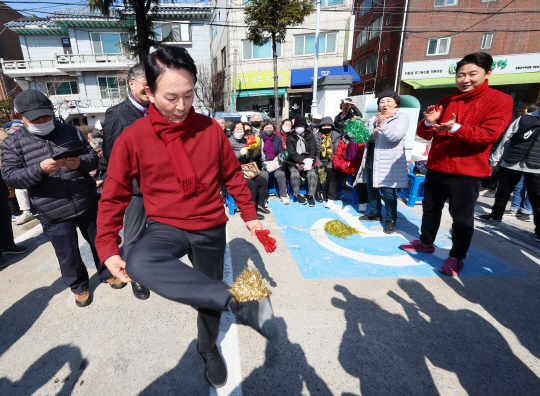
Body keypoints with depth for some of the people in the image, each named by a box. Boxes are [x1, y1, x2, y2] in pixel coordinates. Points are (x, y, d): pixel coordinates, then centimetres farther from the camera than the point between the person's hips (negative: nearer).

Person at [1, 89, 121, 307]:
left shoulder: (70, 131, 5)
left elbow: (93, 156, 5)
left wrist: (80, 163, -19)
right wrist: (40, 169, -26)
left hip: (88, 204, 2)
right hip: (54, 214, -1)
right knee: (68, 255, 10)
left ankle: (107, 273, 39)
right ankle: (79, 286, 34)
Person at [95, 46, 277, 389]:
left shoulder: (211, 129, -6)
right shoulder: (133, 138, -10)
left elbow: (233, 176, 5)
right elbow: (114, 196, -2)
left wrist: (250, 215, 7)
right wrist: (108, 248, -8)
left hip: (211, 228, 1)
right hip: (167, 227, -1)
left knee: (210, 294, 15)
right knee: (139, 263, -34)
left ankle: (208, 348, 48)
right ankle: (241, 305, -28)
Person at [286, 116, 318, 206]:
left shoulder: (310, 136, 15)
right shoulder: (290, 138, 9)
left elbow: (313, 151, 5)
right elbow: (291, 153, -4)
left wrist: (309, 162, -13)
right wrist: (303, 160, -18)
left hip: (307, 163, 1)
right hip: (294, 163, -1)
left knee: (312, 174, -28)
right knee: (295, 174, -30)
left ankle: (311, 195, -19)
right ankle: (297, 195, -13)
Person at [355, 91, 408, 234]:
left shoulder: (402, 117, -3)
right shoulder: (373, 119, 13)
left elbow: (396, 136, -19)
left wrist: (382, 125, -32)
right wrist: (370, 134, -7)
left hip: (388, 162, -6)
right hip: (371, 160, 6)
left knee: (388, 192, -7)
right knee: (371, 189, 15)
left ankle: (391, 220, 7)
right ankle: (375, 213, 33)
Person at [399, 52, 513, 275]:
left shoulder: (499, 100, -3)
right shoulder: (445, 102, 11)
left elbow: (489, 134, -16)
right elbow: (425, 134, 10)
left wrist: (455, 129, -29)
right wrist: (428, 122, -13)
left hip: (467, 172, -5)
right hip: (436, 168, 6)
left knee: (461, 216, 3)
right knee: (430, 208, 16)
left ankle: (456, 257, 17)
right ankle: (426, 242, 34)